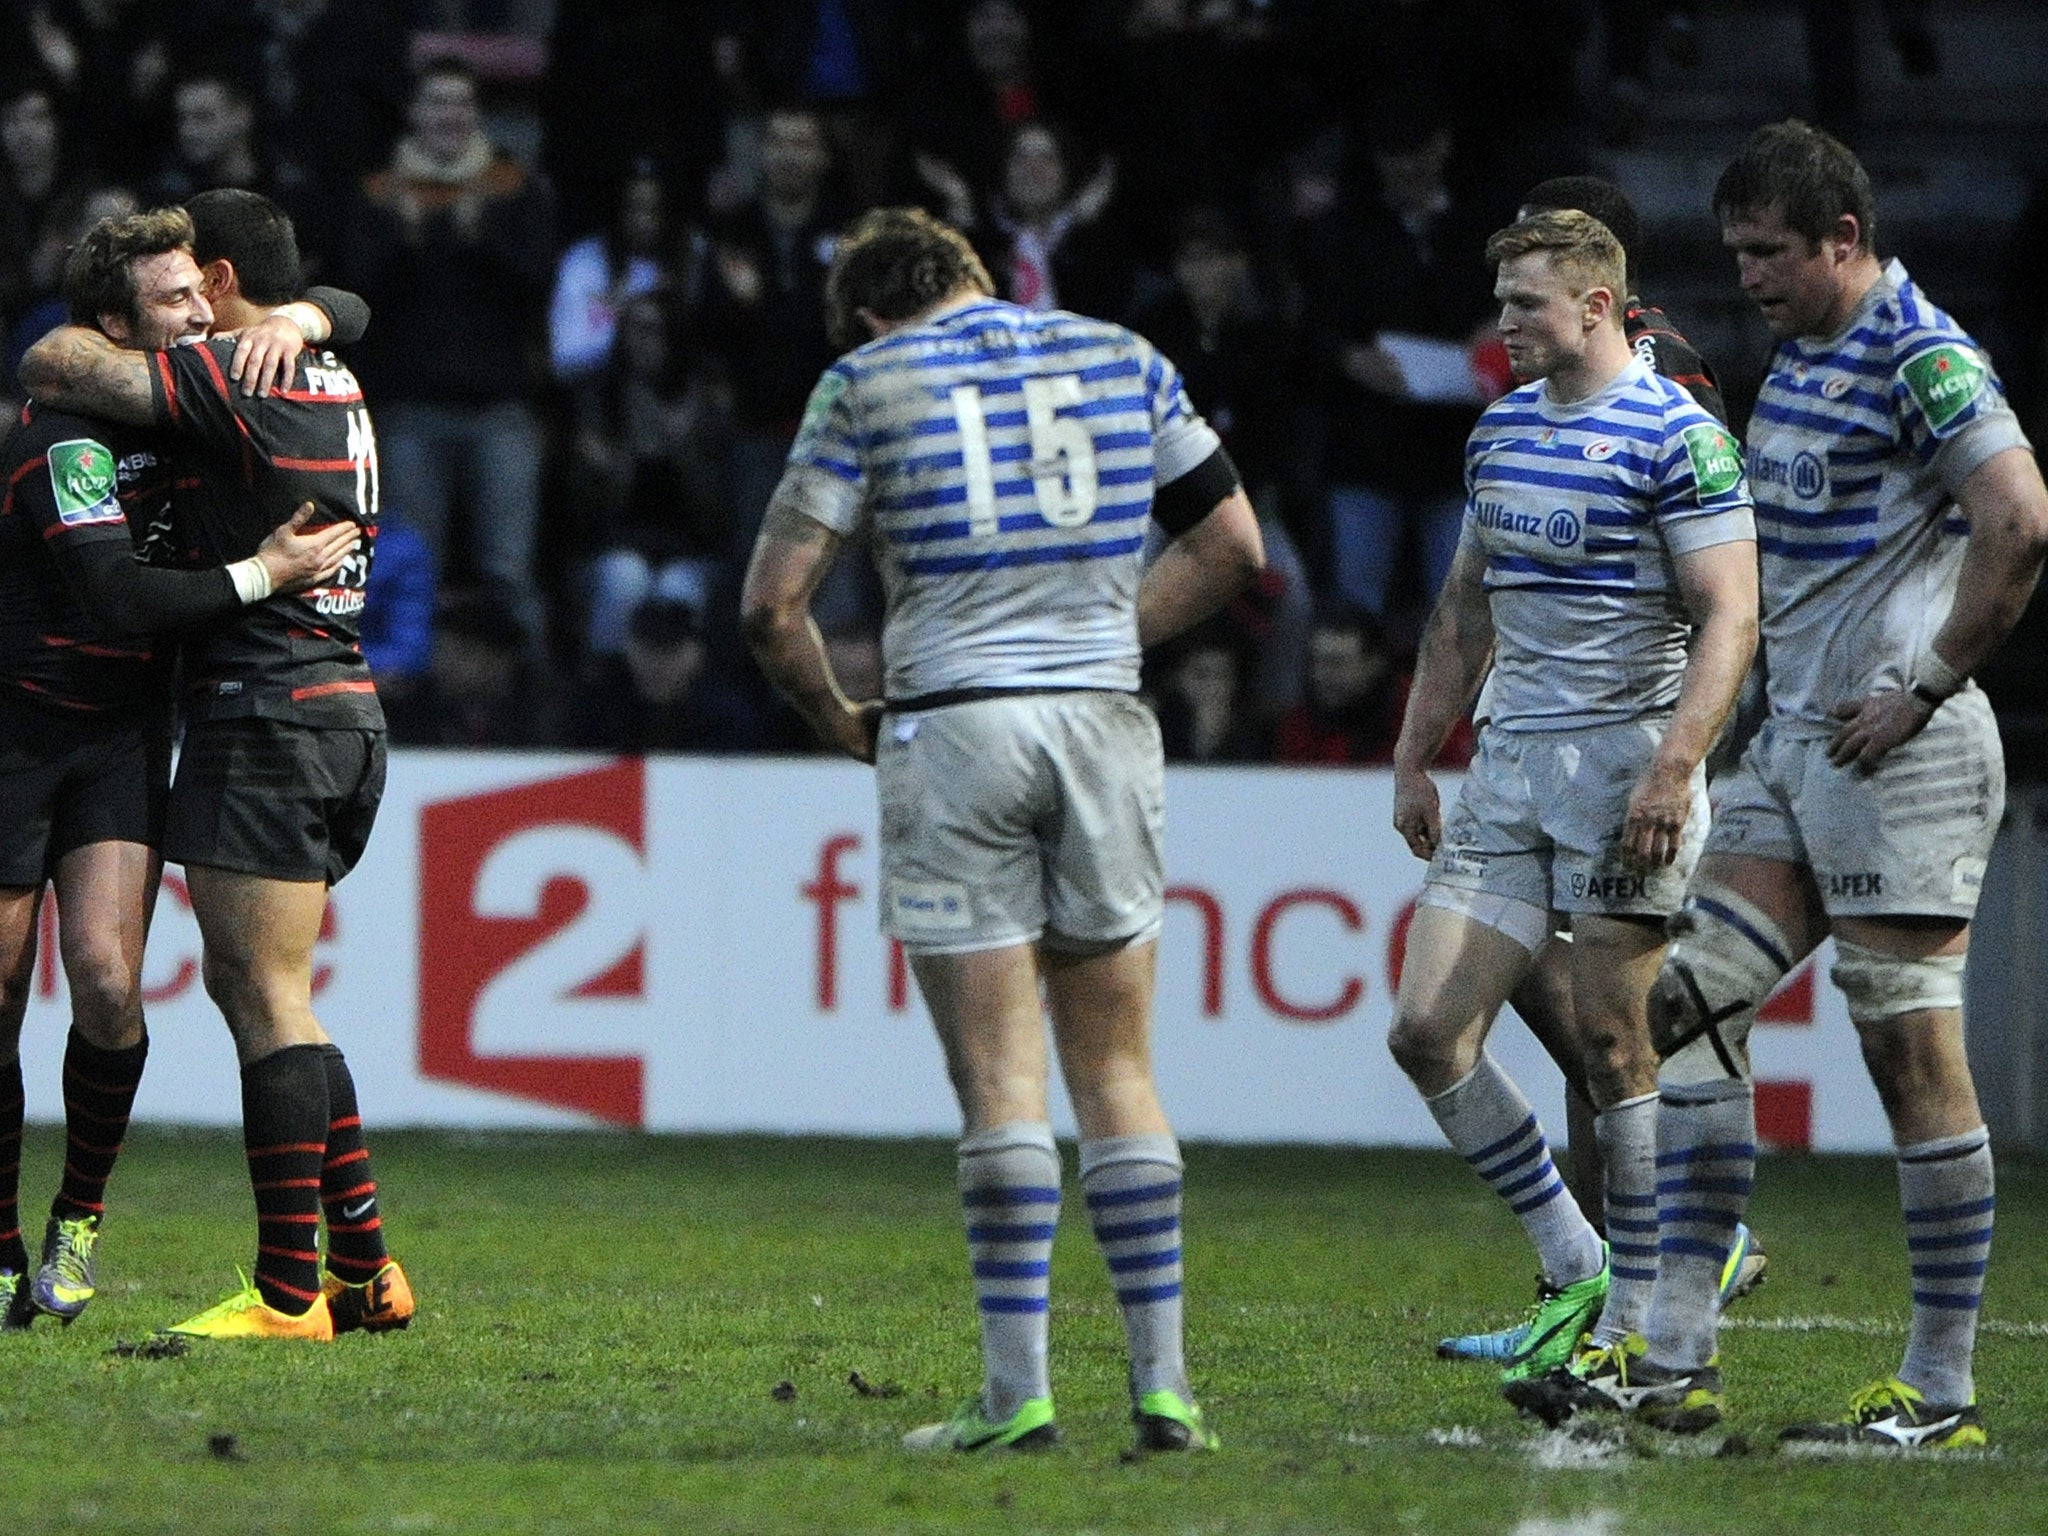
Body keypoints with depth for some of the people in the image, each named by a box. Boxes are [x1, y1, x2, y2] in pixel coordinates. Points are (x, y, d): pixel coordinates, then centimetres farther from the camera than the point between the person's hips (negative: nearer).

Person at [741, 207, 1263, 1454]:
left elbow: (772, 603, -1)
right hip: (1102, 726, 3)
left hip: (953, 728, -3)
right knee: (1117, 1069, 9)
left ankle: (1018, 1392, -4)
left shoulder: (869, 381, 3)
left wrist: (842, 724, 14)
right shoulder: (1123, 358, 11)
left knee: (1000, 1080, -2)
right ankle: (1163, 1386, 6)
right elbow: (1233, 545, 14)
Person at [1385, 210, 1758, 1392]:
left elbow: (1730, 617, -14)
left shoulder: (1677, 436, -9)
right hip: (1509, 764, 7)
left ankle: (1633, 1327, 5)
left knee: (1614, 1047, -5)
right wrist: (1414, 756, 18)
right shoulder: (1501, 429, 15)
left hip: (1623, 756, -7)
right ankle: (1573, 1270, 12)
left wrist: (1672, 768, -24)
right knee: (1428, 1030, -1)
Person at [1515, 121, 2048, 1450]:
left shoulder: (1922, 357, -12)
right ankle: (1676, 1358, 4)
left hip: (1898, 752, -10)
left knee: (1914, 1051, -7)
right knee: (1694, 1011, 3)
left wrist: (1924, 690, -19)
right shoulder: (1798, 359, 17)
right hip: (1795, 744, 10)